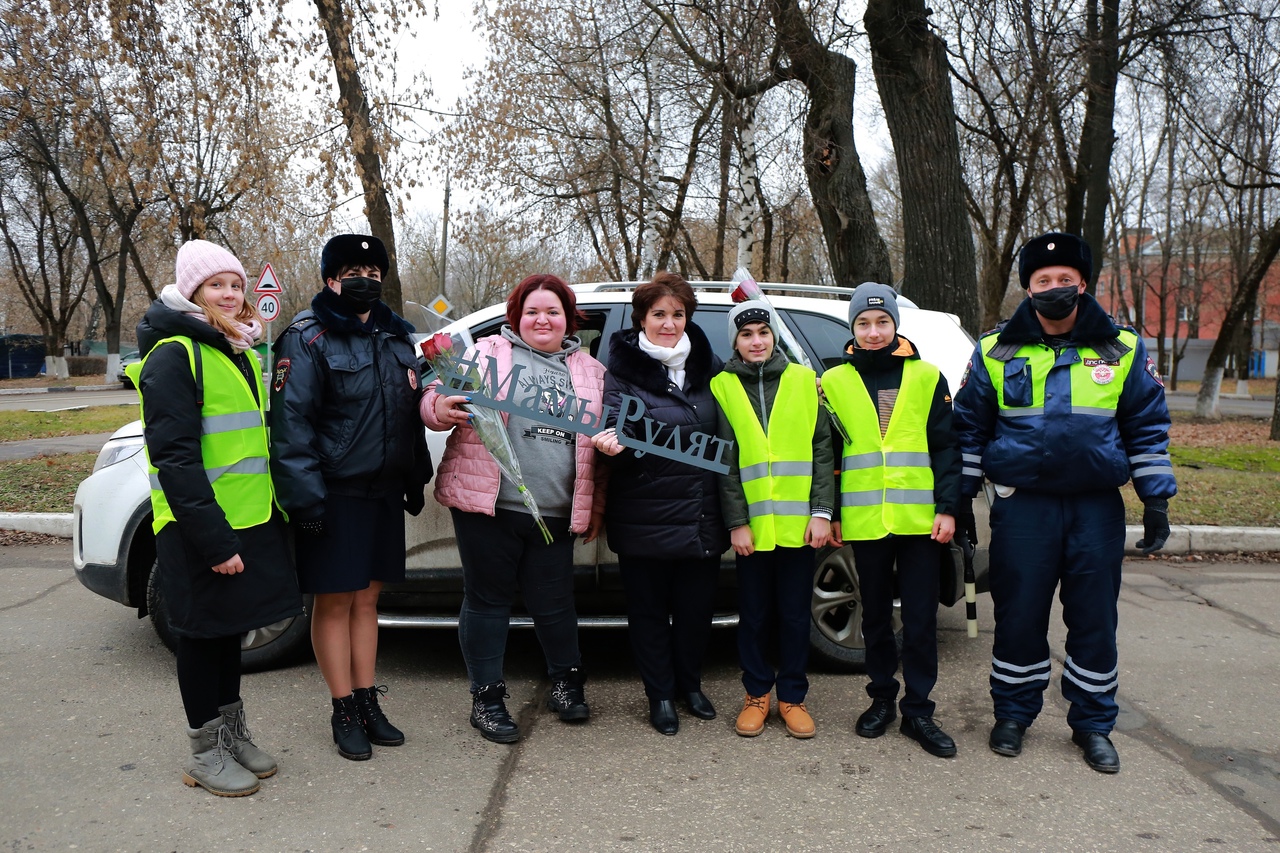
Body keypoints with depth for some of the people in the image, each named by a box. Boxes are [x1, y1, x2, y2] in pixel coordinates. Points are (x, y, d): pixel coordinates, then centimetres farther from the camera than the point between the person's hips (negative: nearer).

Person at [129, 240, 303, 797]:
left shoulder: (241, 353, 14)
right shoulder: (174, 354, -13)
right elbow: (174, 457, -19)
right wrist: (214, 539, -23)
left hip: (249, 520, 8)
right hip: (200, 528, -8)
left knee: (230, 625, 17)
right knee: (203, 631, 4)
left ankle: (232, 734, 31)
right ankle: (205, 753, 19)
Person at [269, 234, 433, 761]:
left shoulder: (396, 337, 13)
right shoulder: (309, 339, -7)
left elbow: (412, 414, 20)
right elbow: (291, 421, -14)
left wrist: (416, 480, 18)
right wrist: (304, 494, -20)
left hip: (384, 494, 6)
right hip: (334, 495, -6)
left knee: (367, 599, 12)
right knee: (334, 601, 3)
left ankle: (367, 702, 23)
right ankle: (344, 713, 15)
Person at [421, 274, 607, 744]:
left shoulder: (590, 370, 14)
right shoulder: (489, 353, 4)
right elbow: (436, 397, 1)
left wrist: (595, 508, 16)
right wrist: (441, 409, -24)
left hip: (556, 512, 3)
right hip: (488, 507, -2)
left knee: (554, 601, 9)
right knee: (487, 599, 6)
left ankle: (566, 682, 32)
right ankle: (487, 697, 20)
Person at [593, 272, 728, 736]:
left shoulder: (708, 366, 8)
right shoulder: (623, 368, -3)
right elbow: (616, 419, -15)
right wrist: (612, 439, -36)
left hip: (701, 517, 3)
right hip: (645, 518, -3)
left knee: (697, 606, 13)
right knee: (649, 608, 8)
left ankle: (691, 685, 35)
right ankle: (660, 694, 26)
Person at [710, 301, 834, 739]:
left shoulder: (803, 380, 5)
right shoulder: (723, 387, 3)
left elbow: (822, 449, 3)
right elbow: (724, 462, 0)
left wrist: (822, 511, -4)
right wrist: (736, 522, -6)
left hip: (798, 521, 1)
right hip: (752, 524, 0)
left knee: (795, 614, 9)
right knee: (754, 615, 9)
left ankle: (792, 697, 23)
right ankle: (757, 694, 25)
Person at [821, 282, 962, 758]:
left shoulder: (926, 377, 4)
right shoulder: (835, 381, 5)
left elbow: (946, 448, 3)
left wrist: (947, 507, -5)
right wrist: (829, 513, 2)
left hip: (920, 518, 0)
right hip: (865, 521, 1)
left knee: (920, 618, 4)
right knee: (875, 616, 12)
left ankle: (918, 711, 15)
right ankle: (882, 699, 27)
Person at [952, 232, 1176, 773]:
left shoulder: (1123, 350, 5)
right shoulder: (996, 352, 3)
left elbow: (1147, 428, 10)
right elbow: (969, 429, 7)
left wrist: (1156, 498, 5)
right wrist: (959, 500, 4)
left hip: (1097, 507, 1)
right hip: (1022, 505, -1)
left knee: (1095, 618, 8)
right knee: (1019, 614, 6)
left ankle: (1092, 724, 24)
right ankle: (1013, 713, 23)